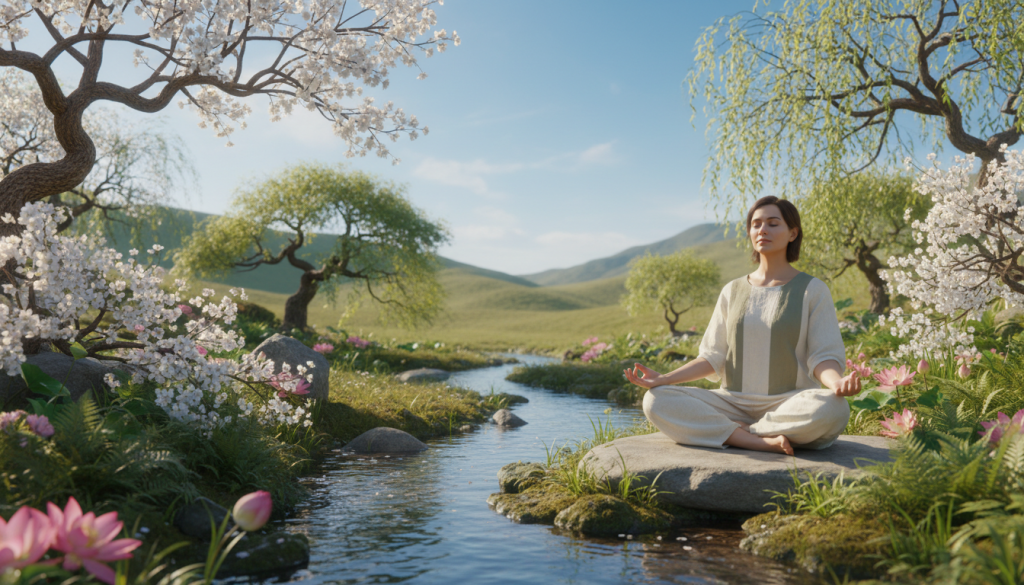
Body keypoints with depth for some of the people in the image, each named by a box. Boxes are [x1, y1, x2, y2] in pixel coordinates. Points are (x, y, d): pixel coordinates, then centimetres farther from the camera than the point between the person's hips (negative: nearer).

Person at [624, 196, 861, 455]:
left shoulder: (812, 290, 2)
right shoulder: (733, 291, 11)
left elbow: (823, 357, -5)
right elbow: (713, 358, 7)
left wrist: (837, 383, -29)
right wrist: (664, 379, -8)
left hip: (789, 404, -2)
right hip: (735, 403, 2)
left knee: (833, 409, -37)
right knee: (657, 401, -21)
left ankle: (728, 431, -20)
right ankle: (762, 442, -27)